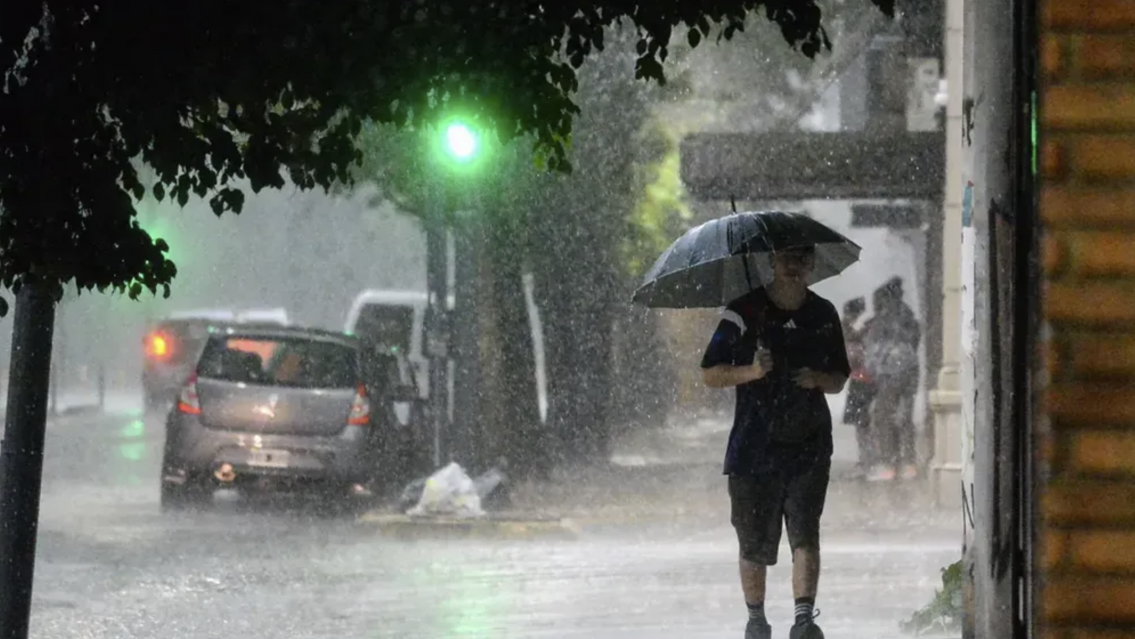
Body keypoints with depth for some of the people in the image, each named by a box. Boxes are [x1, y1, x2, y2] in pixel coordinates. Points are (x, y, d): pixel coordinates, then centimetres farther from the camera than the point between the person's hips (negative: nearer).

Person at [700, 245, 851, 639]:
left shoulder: (823, 315, 9)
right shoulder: (744, 312, -1)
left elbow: (839, 381, 17)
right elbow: (710, 374, 0)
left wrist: (819, 379, -6)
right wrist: (751, 372, -18)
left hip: (808, 447, 1)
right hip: (754, 445, -1)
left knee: (805, 533, -15)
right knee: (755, 544, 5)